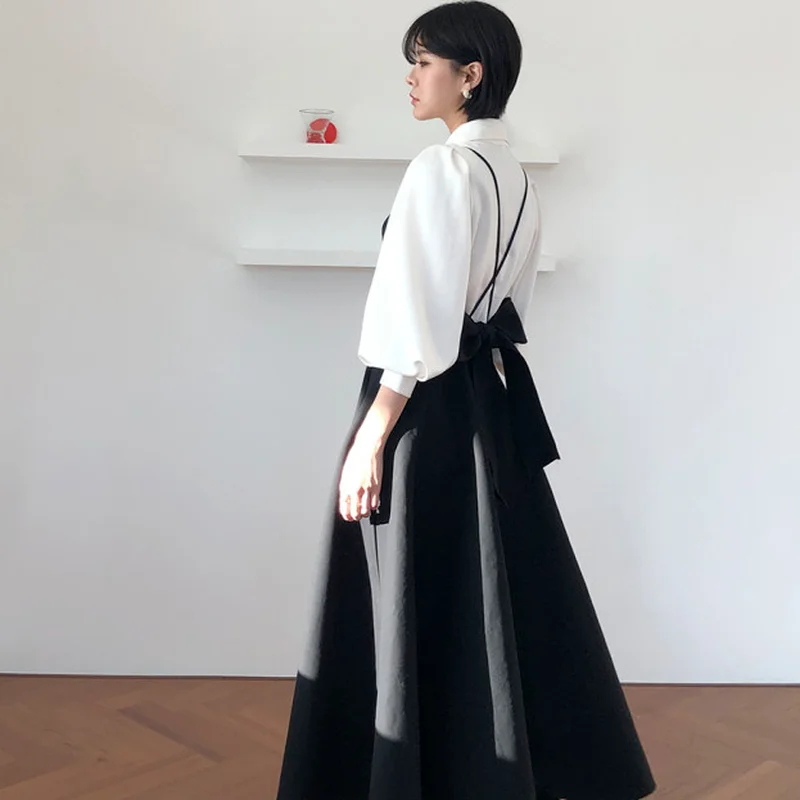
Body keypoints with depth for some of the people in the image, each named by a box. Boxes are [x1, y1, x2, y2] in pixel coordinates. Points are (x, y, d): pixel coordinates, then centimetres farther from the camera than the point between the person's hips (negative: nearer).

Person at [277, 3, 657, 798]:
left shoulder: (442, 167, -15)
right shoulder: (516, 177, 12)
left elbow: (418, 324, -20)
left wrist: (370, 438, -17)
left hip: (427, 407, -9)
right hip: (488, 401, 10)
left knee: (411, 608, 2)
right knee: (501, 594, 17)